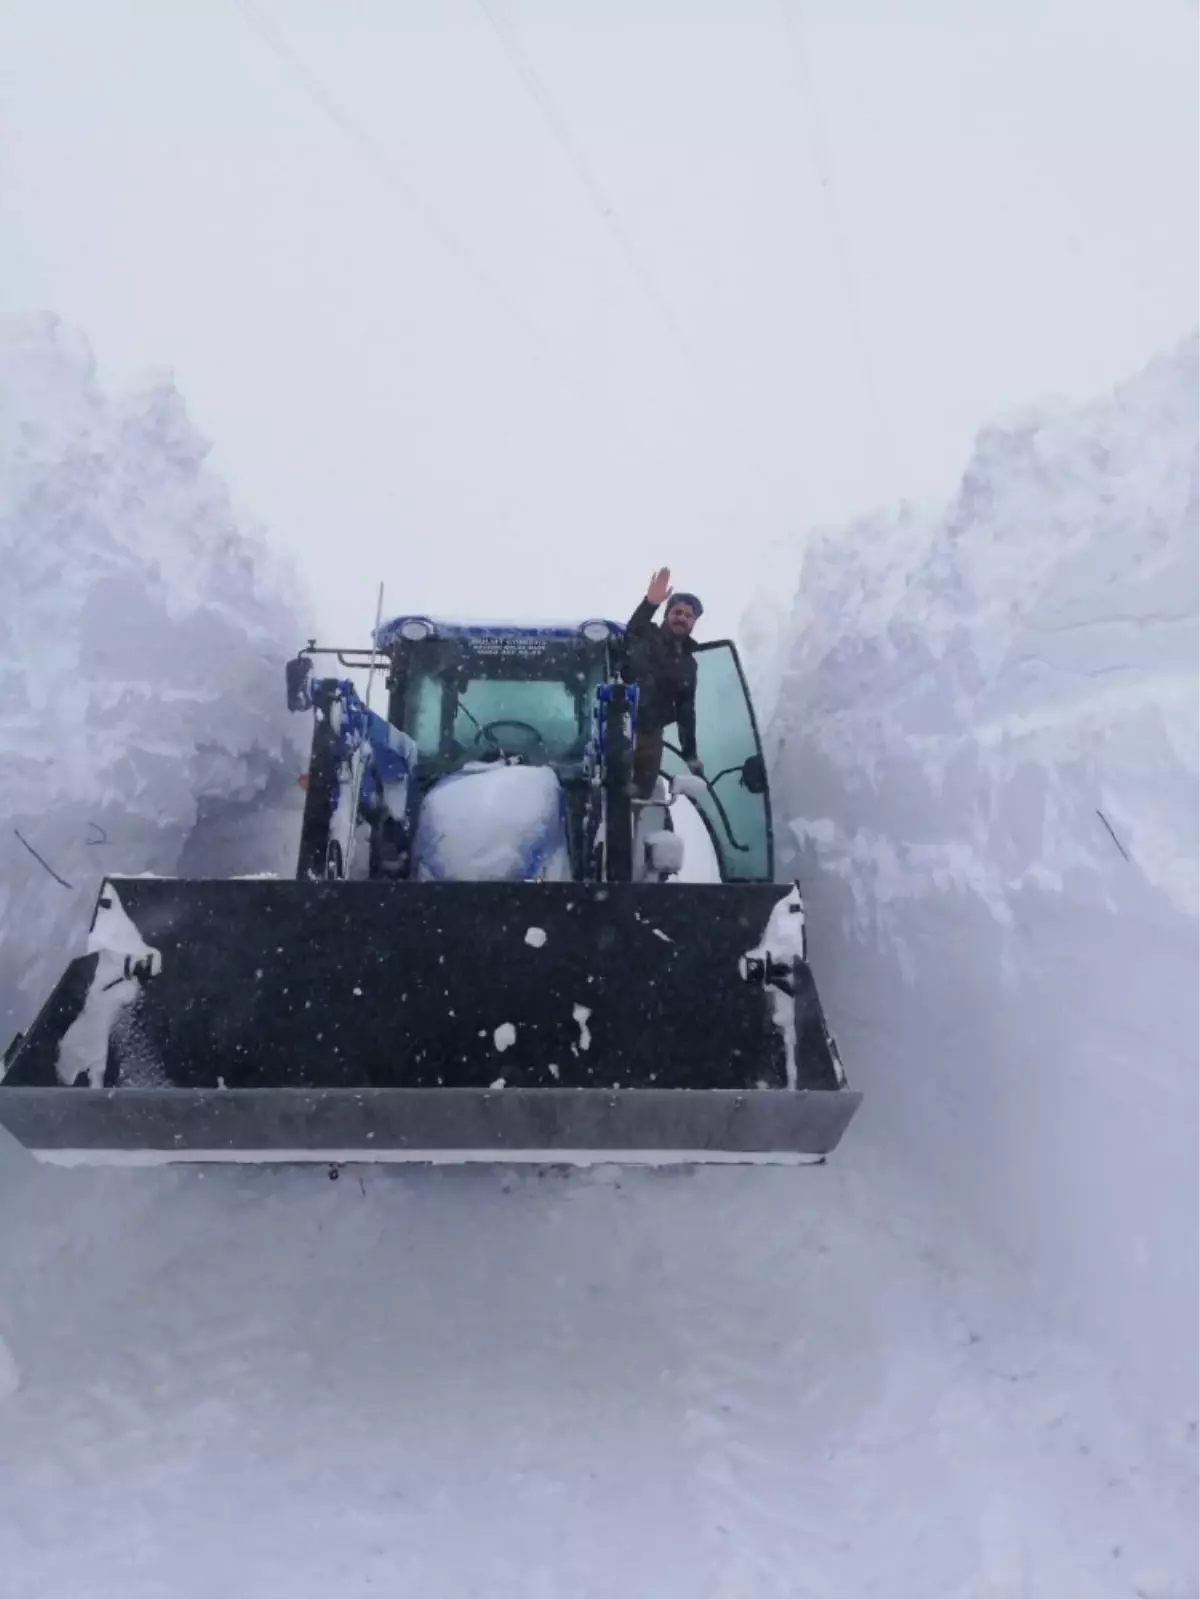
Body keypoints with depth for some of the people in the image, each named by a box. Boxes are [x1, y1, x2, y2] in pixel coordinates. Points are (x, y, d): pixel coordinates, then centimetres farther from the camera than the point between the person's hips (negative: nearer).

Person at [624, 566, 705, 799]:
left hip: (650, 730, 5)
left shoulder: (688, 664, 18)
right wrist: (650, 604, -41)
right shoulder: (647, 636, 3)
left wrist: (690, 752, 19)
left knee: (642, 792, 5)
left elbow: (686, 710, 23)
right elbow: (630, 631, -23)